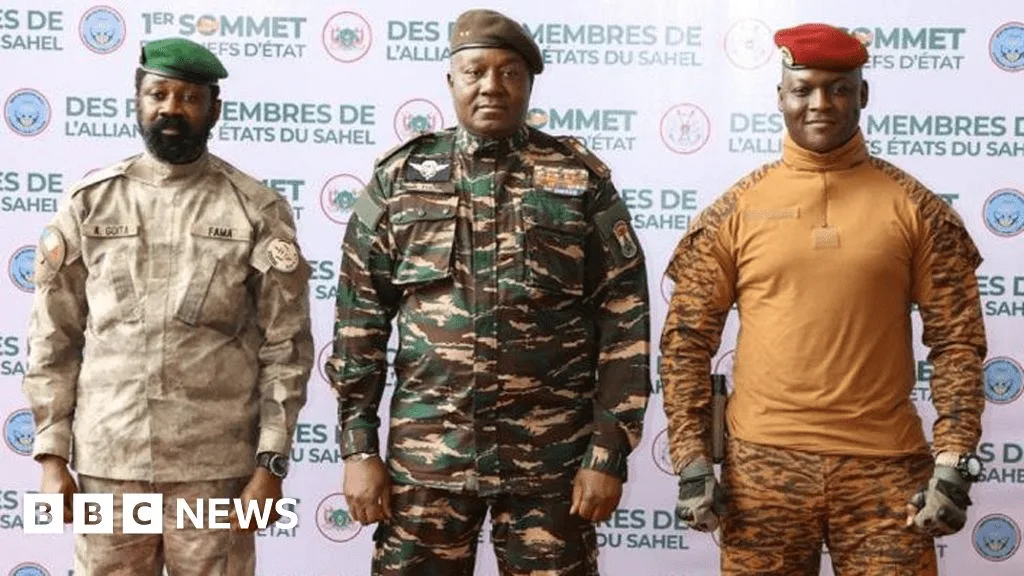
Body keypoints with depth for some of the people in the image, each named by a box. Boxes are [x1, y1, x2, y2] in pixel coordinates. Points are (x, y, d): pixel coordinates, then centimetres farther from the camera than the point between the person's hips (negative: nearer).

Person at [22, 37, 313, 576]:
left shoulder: (258, 210, -1)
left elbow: (286, 345, -1)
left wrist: (271, 464, -5)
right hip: (106, 461, 2)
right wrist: (53, 455, 2)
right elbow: (53, 339, 6)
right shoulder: (89, 201, 4)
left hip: (217, 467, -1)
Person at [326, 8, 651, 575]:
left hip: (552, 457, -1)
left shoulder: (583, 179, 2)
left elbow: (623, 320, 0)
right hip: (424, 454, 1)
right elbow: (361, 316, 6)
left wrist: (609, 452, -5)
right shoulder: (399, 178, 6)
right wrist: (358, 445, 1)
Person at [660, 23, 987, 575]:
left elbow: (957, 341, 2)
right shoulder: (734, 210, 2)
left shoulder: (915, 207, 2)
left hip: (886, 467, 0)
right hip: (763, 465, 0)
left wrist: (955, 460, -6)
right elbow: (686, 340, 3)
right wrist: (692, 460, -3)